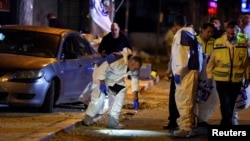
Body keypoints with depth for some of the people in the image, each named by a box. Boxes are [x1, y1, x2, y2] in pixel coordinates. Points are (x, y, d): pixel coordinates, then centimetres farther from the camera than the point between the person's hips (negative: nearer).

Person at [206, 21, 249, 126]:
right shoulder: (218, 42, -6)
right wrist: (209, 75, 4)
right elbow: (212, 61, 2)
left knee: (231, 105, 13)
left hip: (236, 80, 2)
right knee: (226, 104, -10)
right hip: (221, 80, -2)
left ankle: (224, 127, 28)